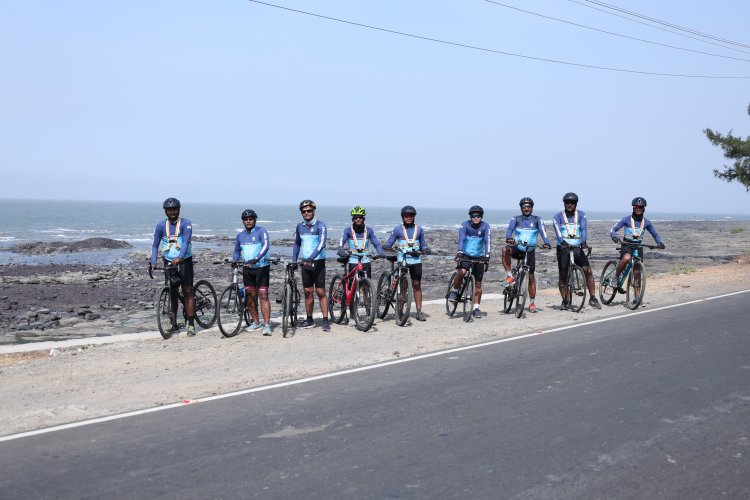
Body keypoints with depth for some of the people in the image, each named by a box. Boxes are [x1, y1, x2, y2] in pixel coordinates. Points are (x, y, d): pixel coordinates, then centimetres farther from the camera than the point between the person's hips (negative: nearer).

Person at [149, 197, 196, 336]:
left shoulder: (185, 223, -8)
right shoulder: (161, 225, 2)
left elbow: (186, 242, -20)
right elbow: (155, 245, 1)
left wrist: (179, 258, -36)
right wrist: (153, 262, -14)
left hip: (184, 261, -3)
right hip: (169, 262, 3)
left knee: (187, 292, -7)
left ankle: (191, 324, -6)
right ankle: (174, 323, 15)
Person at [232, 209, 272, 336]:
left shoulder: (261, 231, -6)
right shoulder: (240, 235, 12)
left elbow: (265, 246, -20)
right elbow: (237, 251, 23)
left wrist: (256, 259, -34)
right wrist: (234, 261, 2)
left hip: (261, 267, -6)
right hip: (247, 269, 6)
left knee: (263, 295, -11)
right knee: (250, 296, 8)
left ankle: (267, 324, -13)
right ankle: (256, 322, 21)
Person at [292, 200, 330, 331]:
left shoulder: (320, 226, -8)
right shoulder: (300, 226, 10)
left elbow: (321, 244, -21)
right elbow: (297, 244, 21)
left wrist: (311, 258, -32)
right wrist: (293, 260, 11)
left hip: (318, 262, -5)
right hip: (305, 263, 5)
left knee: (320, 292, -6)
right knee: (308, 292, 8)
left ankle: (325, 321, -4)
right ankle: (309, 320, 15)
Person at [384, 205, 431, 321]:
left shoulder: (418, 229, 12)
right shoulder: (398, 229, 5)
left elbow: (423, 244, 15)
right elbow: (390, 242, 5)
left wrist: (426, 249, -7)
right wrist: (387, 246, -17)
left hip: (416, 260, 2)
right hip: (402, 260, -2)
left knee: (417, 285, 1)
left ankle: (419, 311, 4)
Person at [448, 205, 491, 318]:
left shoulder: (485, 226, -10)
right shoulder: (465, 224, -12)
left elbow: (487, 241, -19)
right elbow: (461, 239, -23)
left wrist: (487, 256, -32)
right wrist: (459, 252, -39)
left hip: (479, 257, 2)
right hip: (466, 255, -2)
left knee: (478, 284, 2)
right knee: (462, 272, -30)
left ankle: (476, 308, 12)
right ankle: (454, 291, -5)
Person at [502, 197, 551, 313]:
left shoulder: (537, 219, 1)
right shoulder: (515, 219, 2)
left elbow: (542, 231, -13)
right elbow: (510, 229, -15)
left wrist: (546, 243, -33)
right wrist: (508, 238, -38)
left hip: (530, 251, 0)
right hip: (517, 248, 0)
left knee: (531, 276, 0)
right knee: (505, 250, -34)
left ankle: (532, 303, 10)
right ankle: (509, 276, -24)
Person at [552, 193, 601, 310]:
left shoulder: (581, 214, 6)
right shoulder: (558, 216, 1)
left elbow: (583, 228, -11)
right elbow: (557, 231, -16)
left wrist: (583, 241, -30)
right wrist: (562, 242, -36)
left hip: (577, 248, 1)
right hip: (563, 248, -1)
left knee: (588, 271, -11)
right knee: (562, 276, 0)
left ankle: (593, 299, -4)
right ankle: (565, 301, 11)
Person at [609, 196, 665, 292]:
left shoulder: (646, 222, 5)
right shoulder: (626, 219, -4)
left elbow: (655, 234, 14)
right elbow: (613, 229, -5)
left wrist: (659, 243, -7)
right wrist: (614, 237, -28)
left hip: (638, 247, 3)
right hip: (627, 245, -3)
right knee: (626, 258, -37)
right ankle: (616, 277, -15)